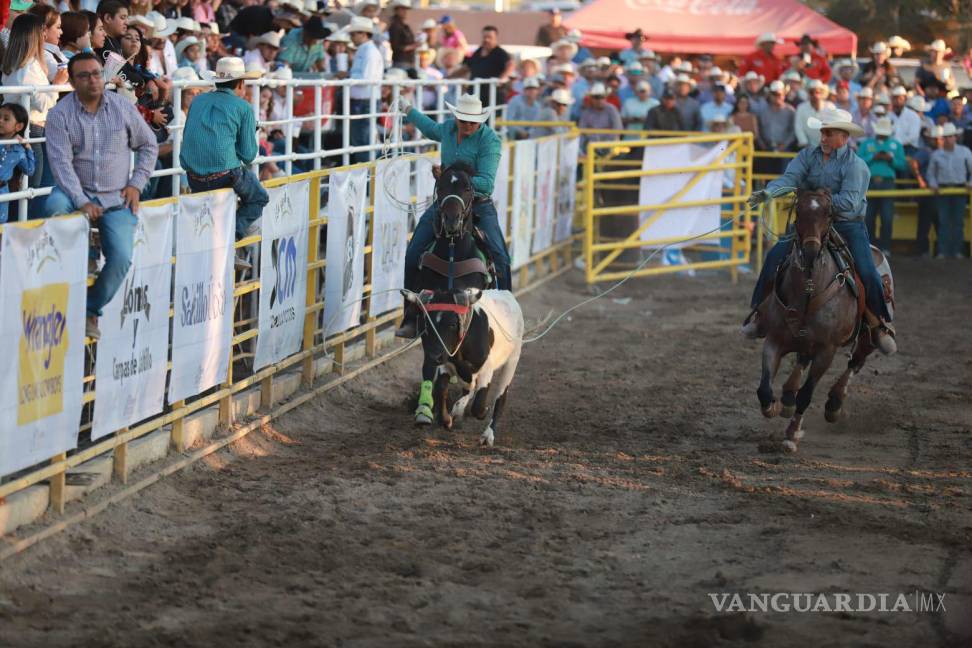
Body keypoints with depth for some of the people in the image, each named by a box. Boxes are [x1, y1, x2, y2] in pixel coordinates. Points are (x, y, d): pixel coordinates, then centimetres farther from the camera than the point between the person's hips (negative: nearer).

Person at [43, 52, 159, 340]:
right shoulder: (60, 114, -6)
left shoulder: (123, 107, 1)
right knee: (54, 207, -36)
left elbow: (148, 145, 12)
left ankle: (91, 310, 3)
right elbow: (61, 162, -14)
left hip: (117, 198, 1)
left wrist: (136, 184, 1)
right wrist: (81, 202, -25)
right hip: (76, 191, -1)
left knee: (121, 257, -19)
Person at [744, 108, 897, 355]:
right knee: (775, 255, -13)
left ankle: (879, 326, 2)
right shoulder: (809, 155, 2)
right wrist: (767, 193, -34)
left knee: (867, 272, -18)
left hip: (847, 226, -4)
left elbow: (849, 202, -23)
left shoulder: (855, 165, -12)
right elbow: (790, 177, -13)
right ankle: (760, 312, -4)